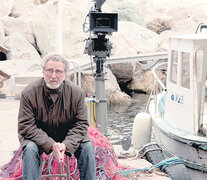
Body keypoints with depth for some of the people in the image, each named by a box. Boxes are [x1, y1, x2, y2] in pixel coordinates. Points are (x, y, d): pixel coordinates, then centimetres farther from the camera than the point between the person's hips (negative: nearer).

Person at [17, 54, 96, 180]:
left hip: (69, 137, 2)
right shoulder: (29, 93, -17)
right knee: (30, 148, -31)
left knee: (88, 147, -20)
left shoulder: (76, 92, -11)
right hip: (38, 137, -1)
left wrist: (66, 144, -27)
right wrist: (51, 144, -30)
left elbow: (81, 124, -8)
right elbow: (26, 126, -18)